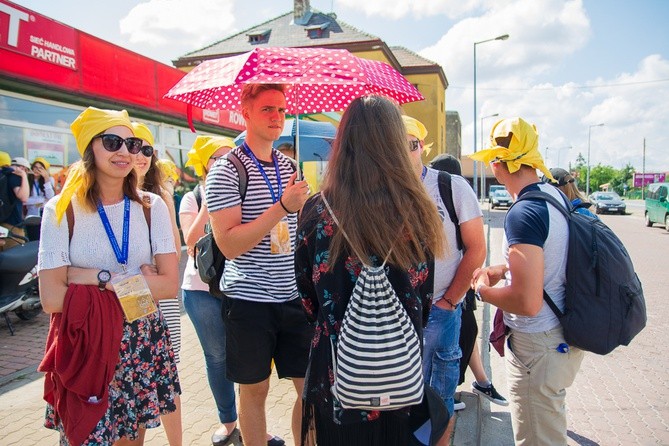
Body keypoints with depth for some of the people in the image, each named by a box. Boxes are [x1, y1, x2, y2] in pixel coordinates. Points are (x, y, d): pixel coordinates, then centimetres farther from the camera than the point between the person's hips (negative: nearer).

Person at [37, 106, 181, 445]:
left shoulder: (151, 207, -1)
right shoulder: (62, 210, -8)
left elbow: (169, 285, -6)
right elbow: (52, 298, -14)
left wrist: (100, 278, -15)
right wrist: (134, 282, -13)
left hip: (142, 345, 2)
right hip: (85, 348, -2)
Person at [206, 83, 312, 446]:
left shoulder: (290, 166, 9)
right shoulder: (226, 171, -9)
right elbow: (229, 245, -19)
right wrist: (281, 207, -23)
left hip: (294, 296, 5)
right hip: (248, 299, -5)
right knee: (254, 389, 11)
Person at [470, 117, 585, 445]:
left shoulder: (522, 214, -26)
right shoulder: (554, 194, 3)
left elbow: (528, 302, -30)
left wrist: (483, 290, -13)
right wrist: (502, 269, 11)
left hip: (539, 347, -9)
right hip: (564, 336, 9)